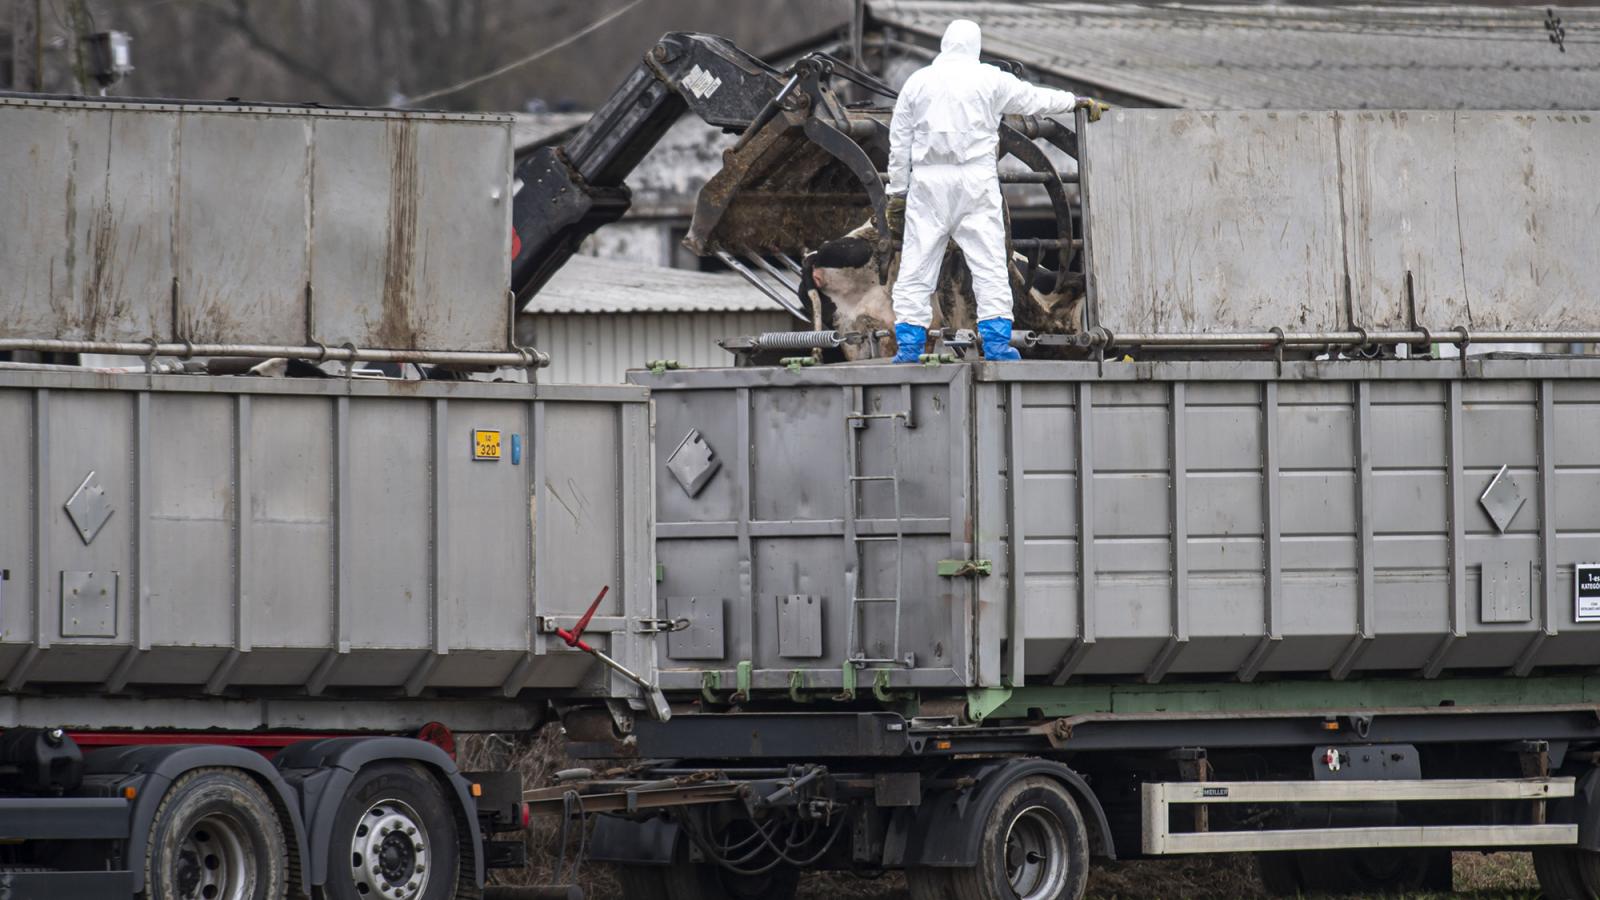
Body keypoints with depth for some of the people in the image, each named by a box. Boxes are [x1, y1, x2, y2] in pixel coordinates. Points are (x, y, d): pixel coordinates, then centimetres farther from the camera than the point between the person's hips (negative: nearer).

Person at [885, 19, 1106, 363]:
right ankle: (996, 341, -3)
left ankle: (908, 345, -2)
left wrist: (897, 192, 14)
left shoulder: (917, 82, 7)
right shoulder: (990, 79, 3)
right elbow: (1035, 99, 15)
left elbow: (899, 141, 8)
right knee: (989, 263, 2)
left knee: (916, 265, 3)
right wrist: (1079, 102, 30)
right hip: (975, 179, -1)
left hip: (928, 180, 1)